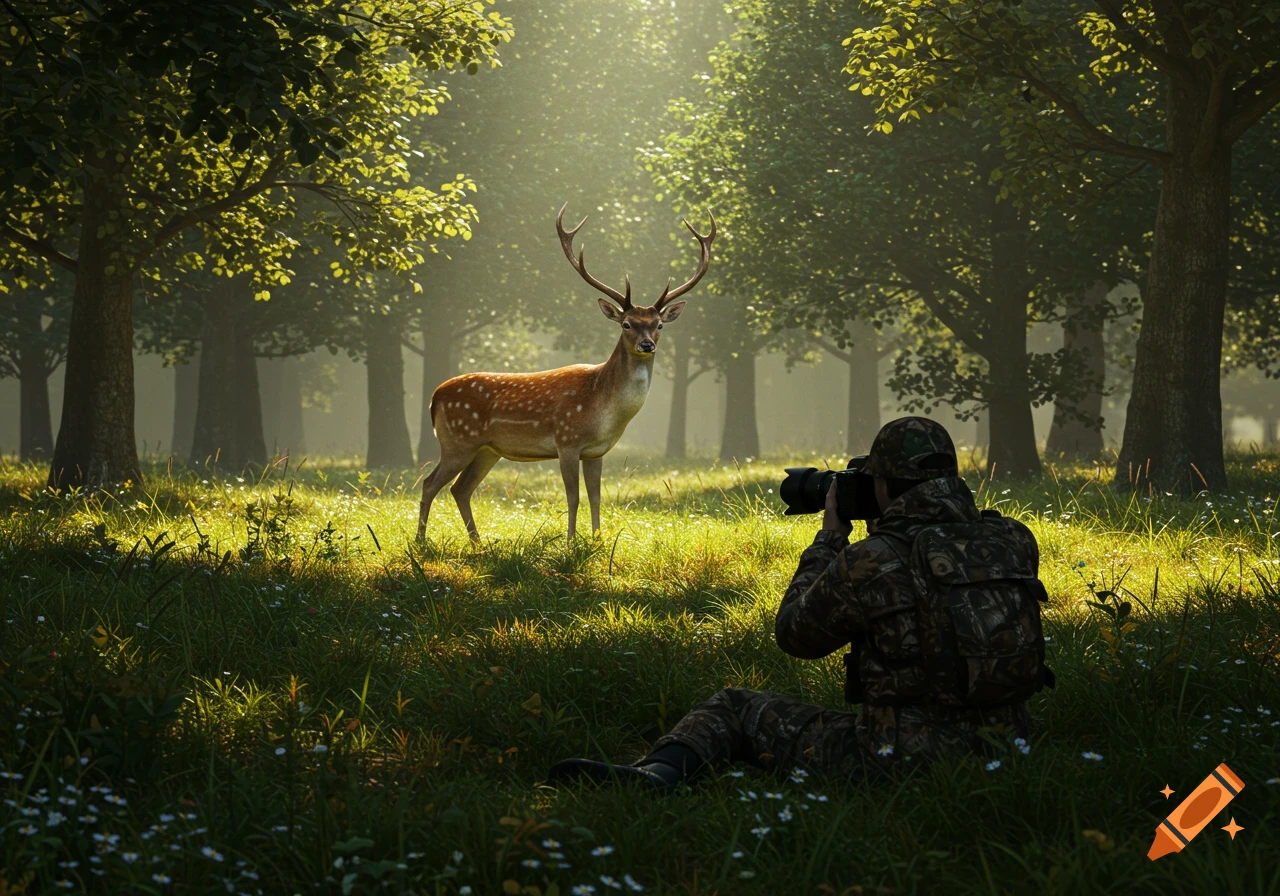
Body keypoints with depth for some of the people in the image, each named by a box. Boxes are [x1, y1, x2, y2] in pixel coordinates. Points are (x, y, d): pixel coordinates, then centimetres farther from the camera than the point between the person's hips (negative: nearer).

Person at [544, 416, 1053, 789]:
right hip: (1002, 750, 6)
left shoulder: (870, 562, -14)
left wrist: (830, 537, 14)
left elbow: (796, 634, 4)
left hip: (898, 758, -6)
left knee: (734, 710, 6)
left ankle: (658, 773, -19)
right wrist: (889, 530, 21)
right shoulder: (1016, 542, 0)